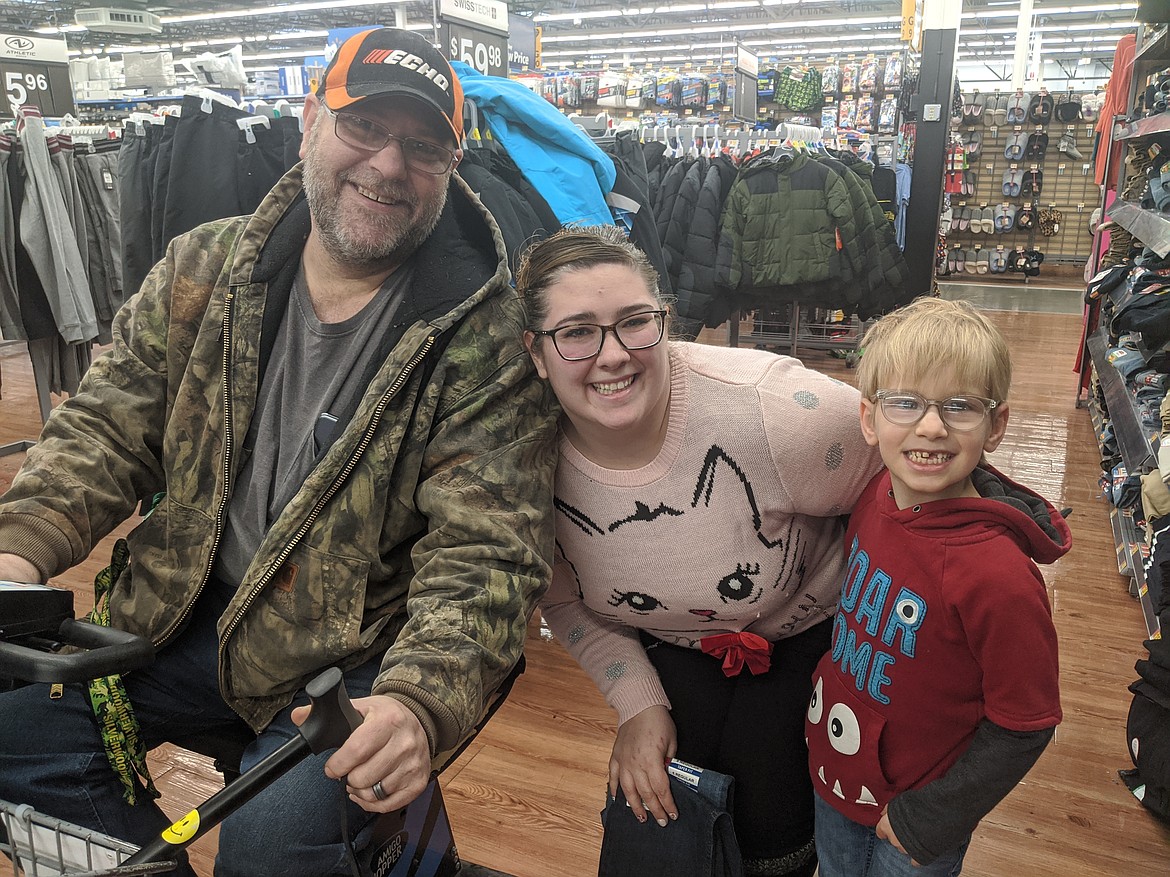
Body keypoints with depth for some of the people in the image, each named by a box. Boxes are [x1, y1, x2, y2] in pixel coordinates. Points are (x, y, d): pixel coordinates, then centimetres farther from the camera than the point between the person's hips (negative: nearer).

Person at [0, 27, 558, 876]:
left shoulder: (486, 338, -17)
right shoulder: (204, 268, 0)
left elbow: (484, 556, -21)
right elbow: (108, 425, 3)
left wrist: (420, 703, -37)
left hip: (362, 653, -5)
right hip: (194, 612, 5)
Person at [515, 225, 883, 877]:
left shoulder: (772, 410, -37)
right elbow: (566, 598, -3)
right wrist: (638, 701, -8)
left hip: (811, 633, -2)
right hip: (671, 649, 3)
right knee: (655, 808, 6)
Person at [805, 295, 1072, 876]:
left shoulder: (998, 575, -32)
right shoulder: (876, 496, -14)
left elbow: (1023, 725, -20)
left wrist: (930, 821, -14)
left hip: (912, 814, -5)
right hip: (836, 768, 5)